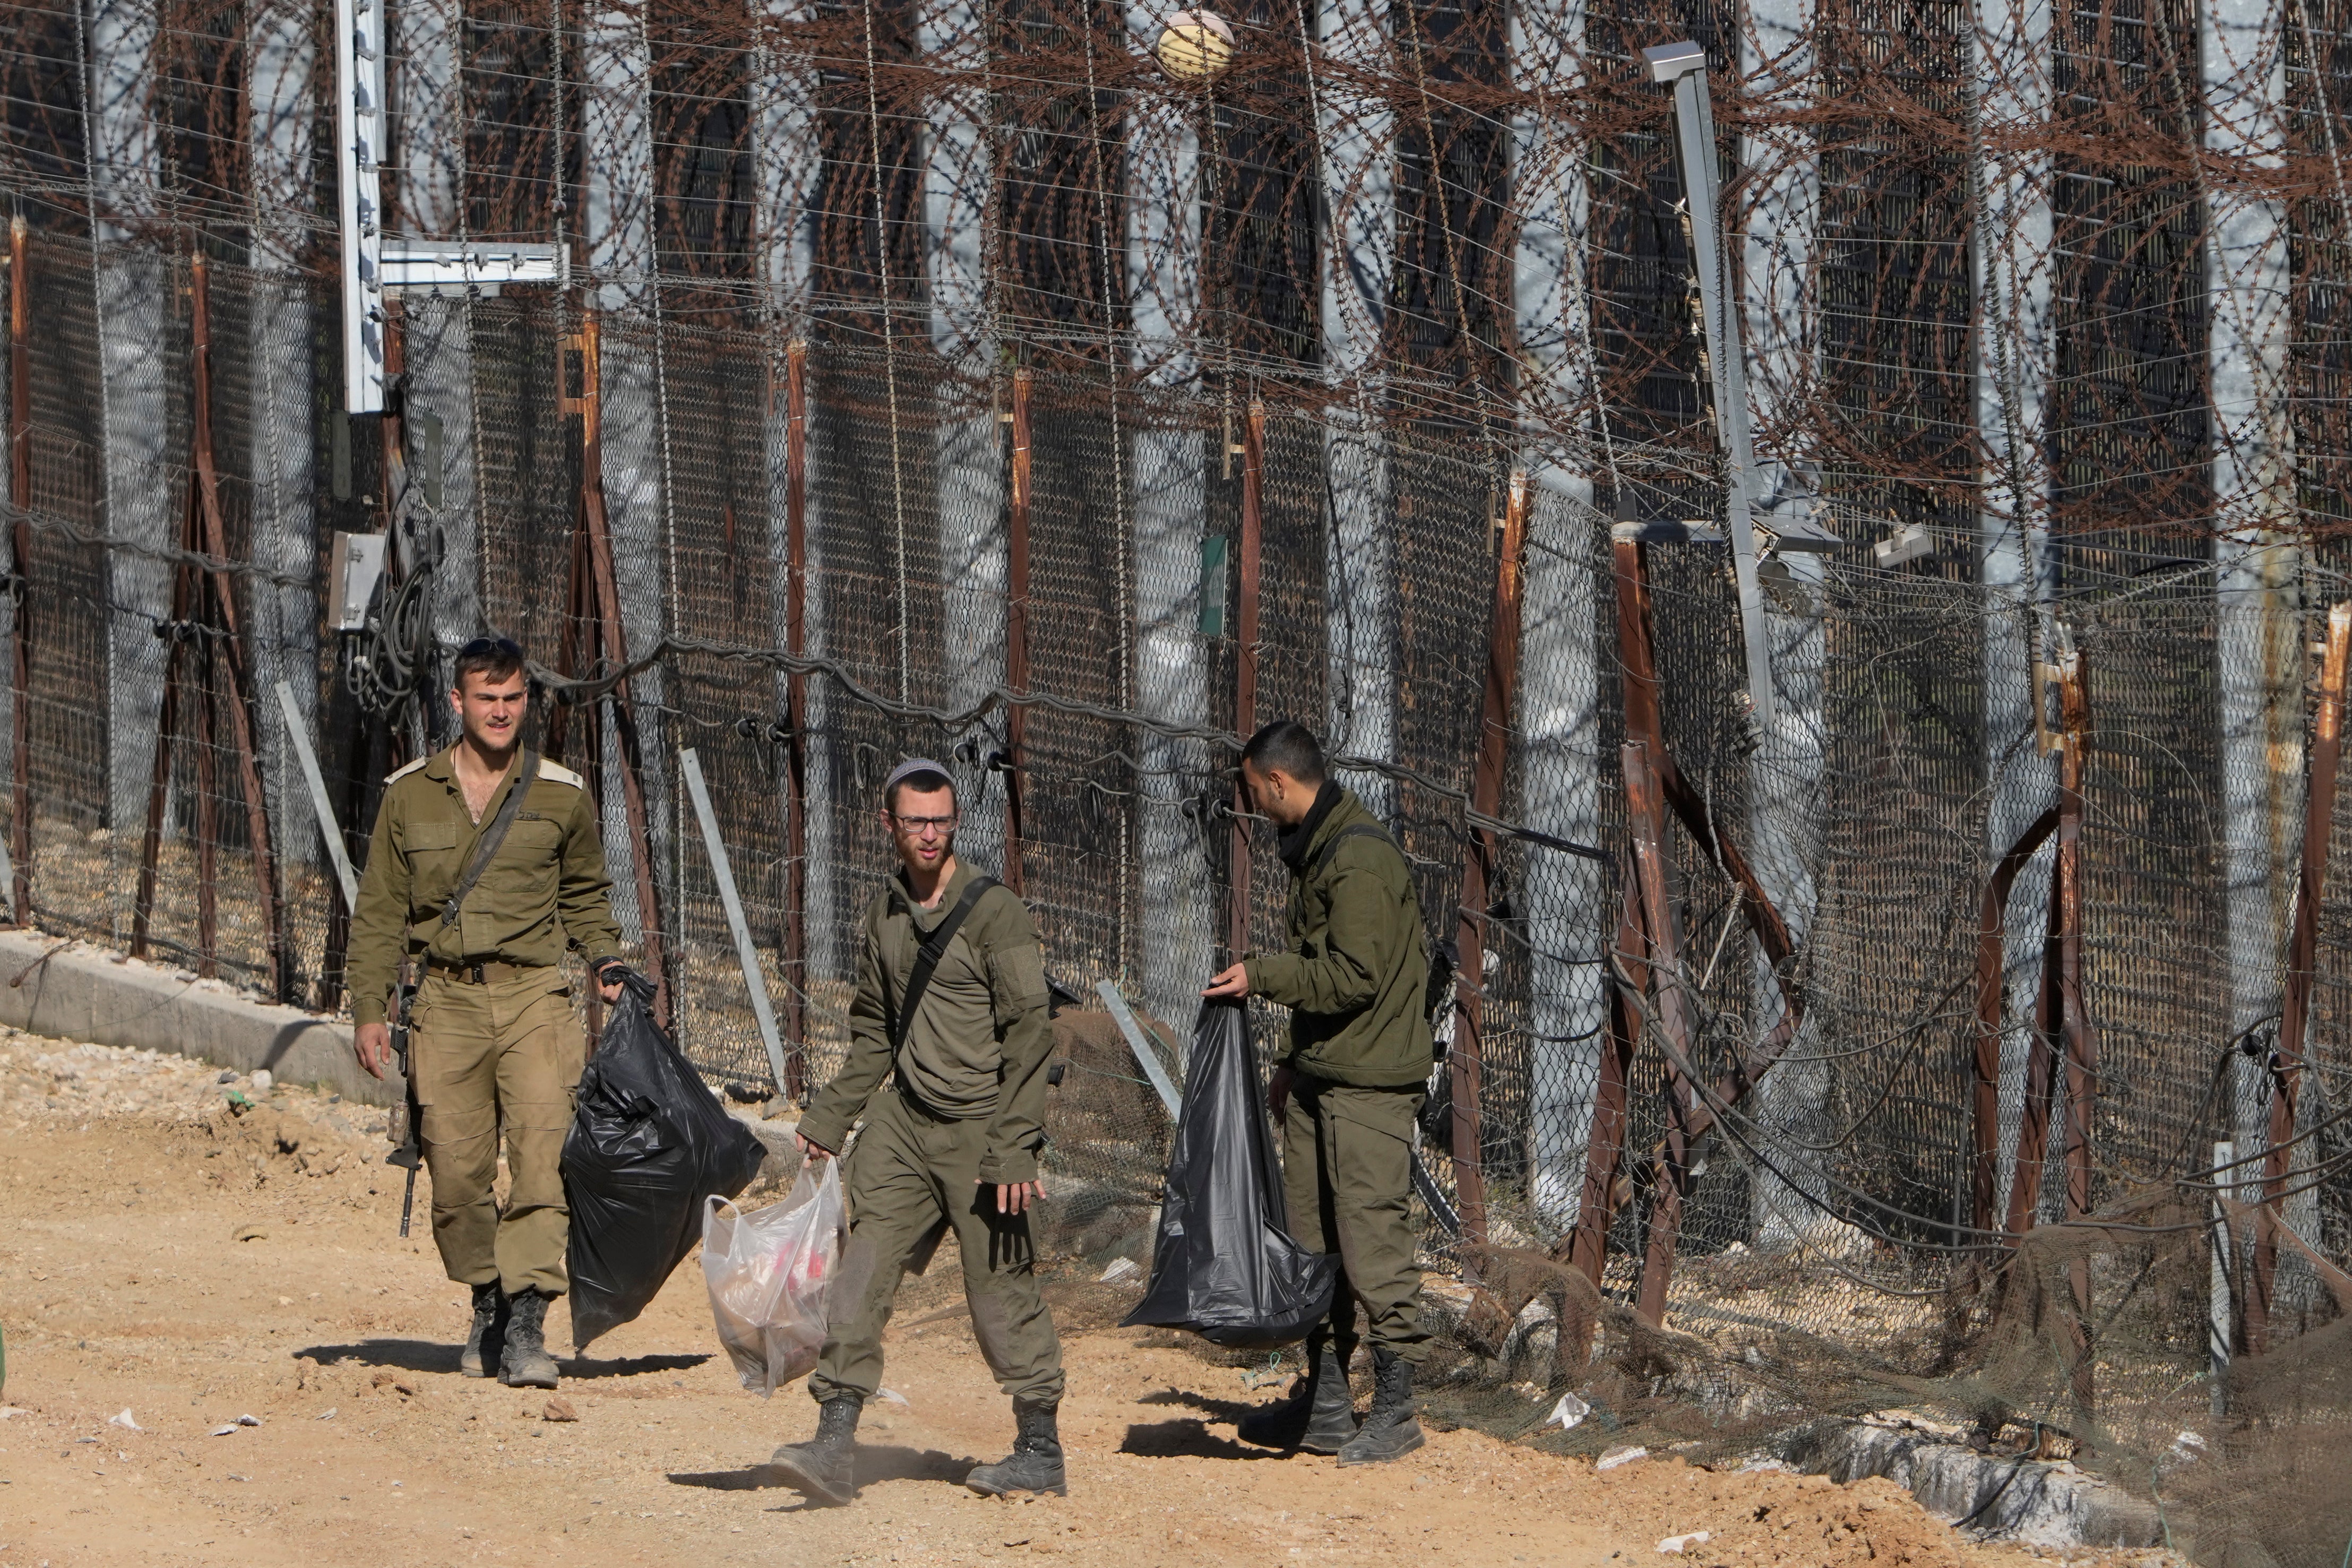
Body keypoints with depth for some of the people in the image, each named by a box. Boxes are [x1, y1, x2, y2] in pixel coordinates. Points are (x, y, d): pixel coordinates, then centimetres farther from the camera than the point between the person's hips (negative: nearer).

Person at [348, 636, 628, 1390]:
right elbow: (380, 911, 11)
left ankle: (527, 1323, -16)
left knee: (543, 1156, -15)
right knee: (456, 1168, 0)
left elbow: (585, 896, 21)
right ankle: (487, 1303, 20)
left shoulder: (562, 796, 7)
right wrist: (369, 1009, 5)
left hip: (534, 995, -1)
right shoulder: (409, 795, 7)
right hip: (447, 998, 1)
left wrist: (606, 964, 4)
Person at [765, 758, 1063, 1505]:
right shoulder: (886, 911, 12)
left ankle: (1041, 1450, 12)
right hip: (905, 1124, 6)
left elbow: (1029, 1035, -12)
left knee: (1000, 1288, -1)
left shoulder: (994, 911, -9)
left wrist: (1013, 1148, -18)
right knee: (862, 1274, -5)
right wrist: (827, 1119, 18)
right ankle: (836, 1443, -7)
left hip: (979, 1129, -6)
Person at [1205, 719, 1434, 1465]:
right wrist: (1295, 1065, 23)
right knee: (1310, 1239, 11)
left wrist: (1262, 975, -13)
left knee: (1371, 1237, -9)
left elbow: (1354, 976, -20)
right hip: (1322, 1079, 11)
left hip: (1369, 1084, -11)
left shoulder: (1359, 858, -15)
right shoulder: (1316, 850, 18)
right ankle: (1324, 1404, 17)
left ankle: (1394, 1409, -4)